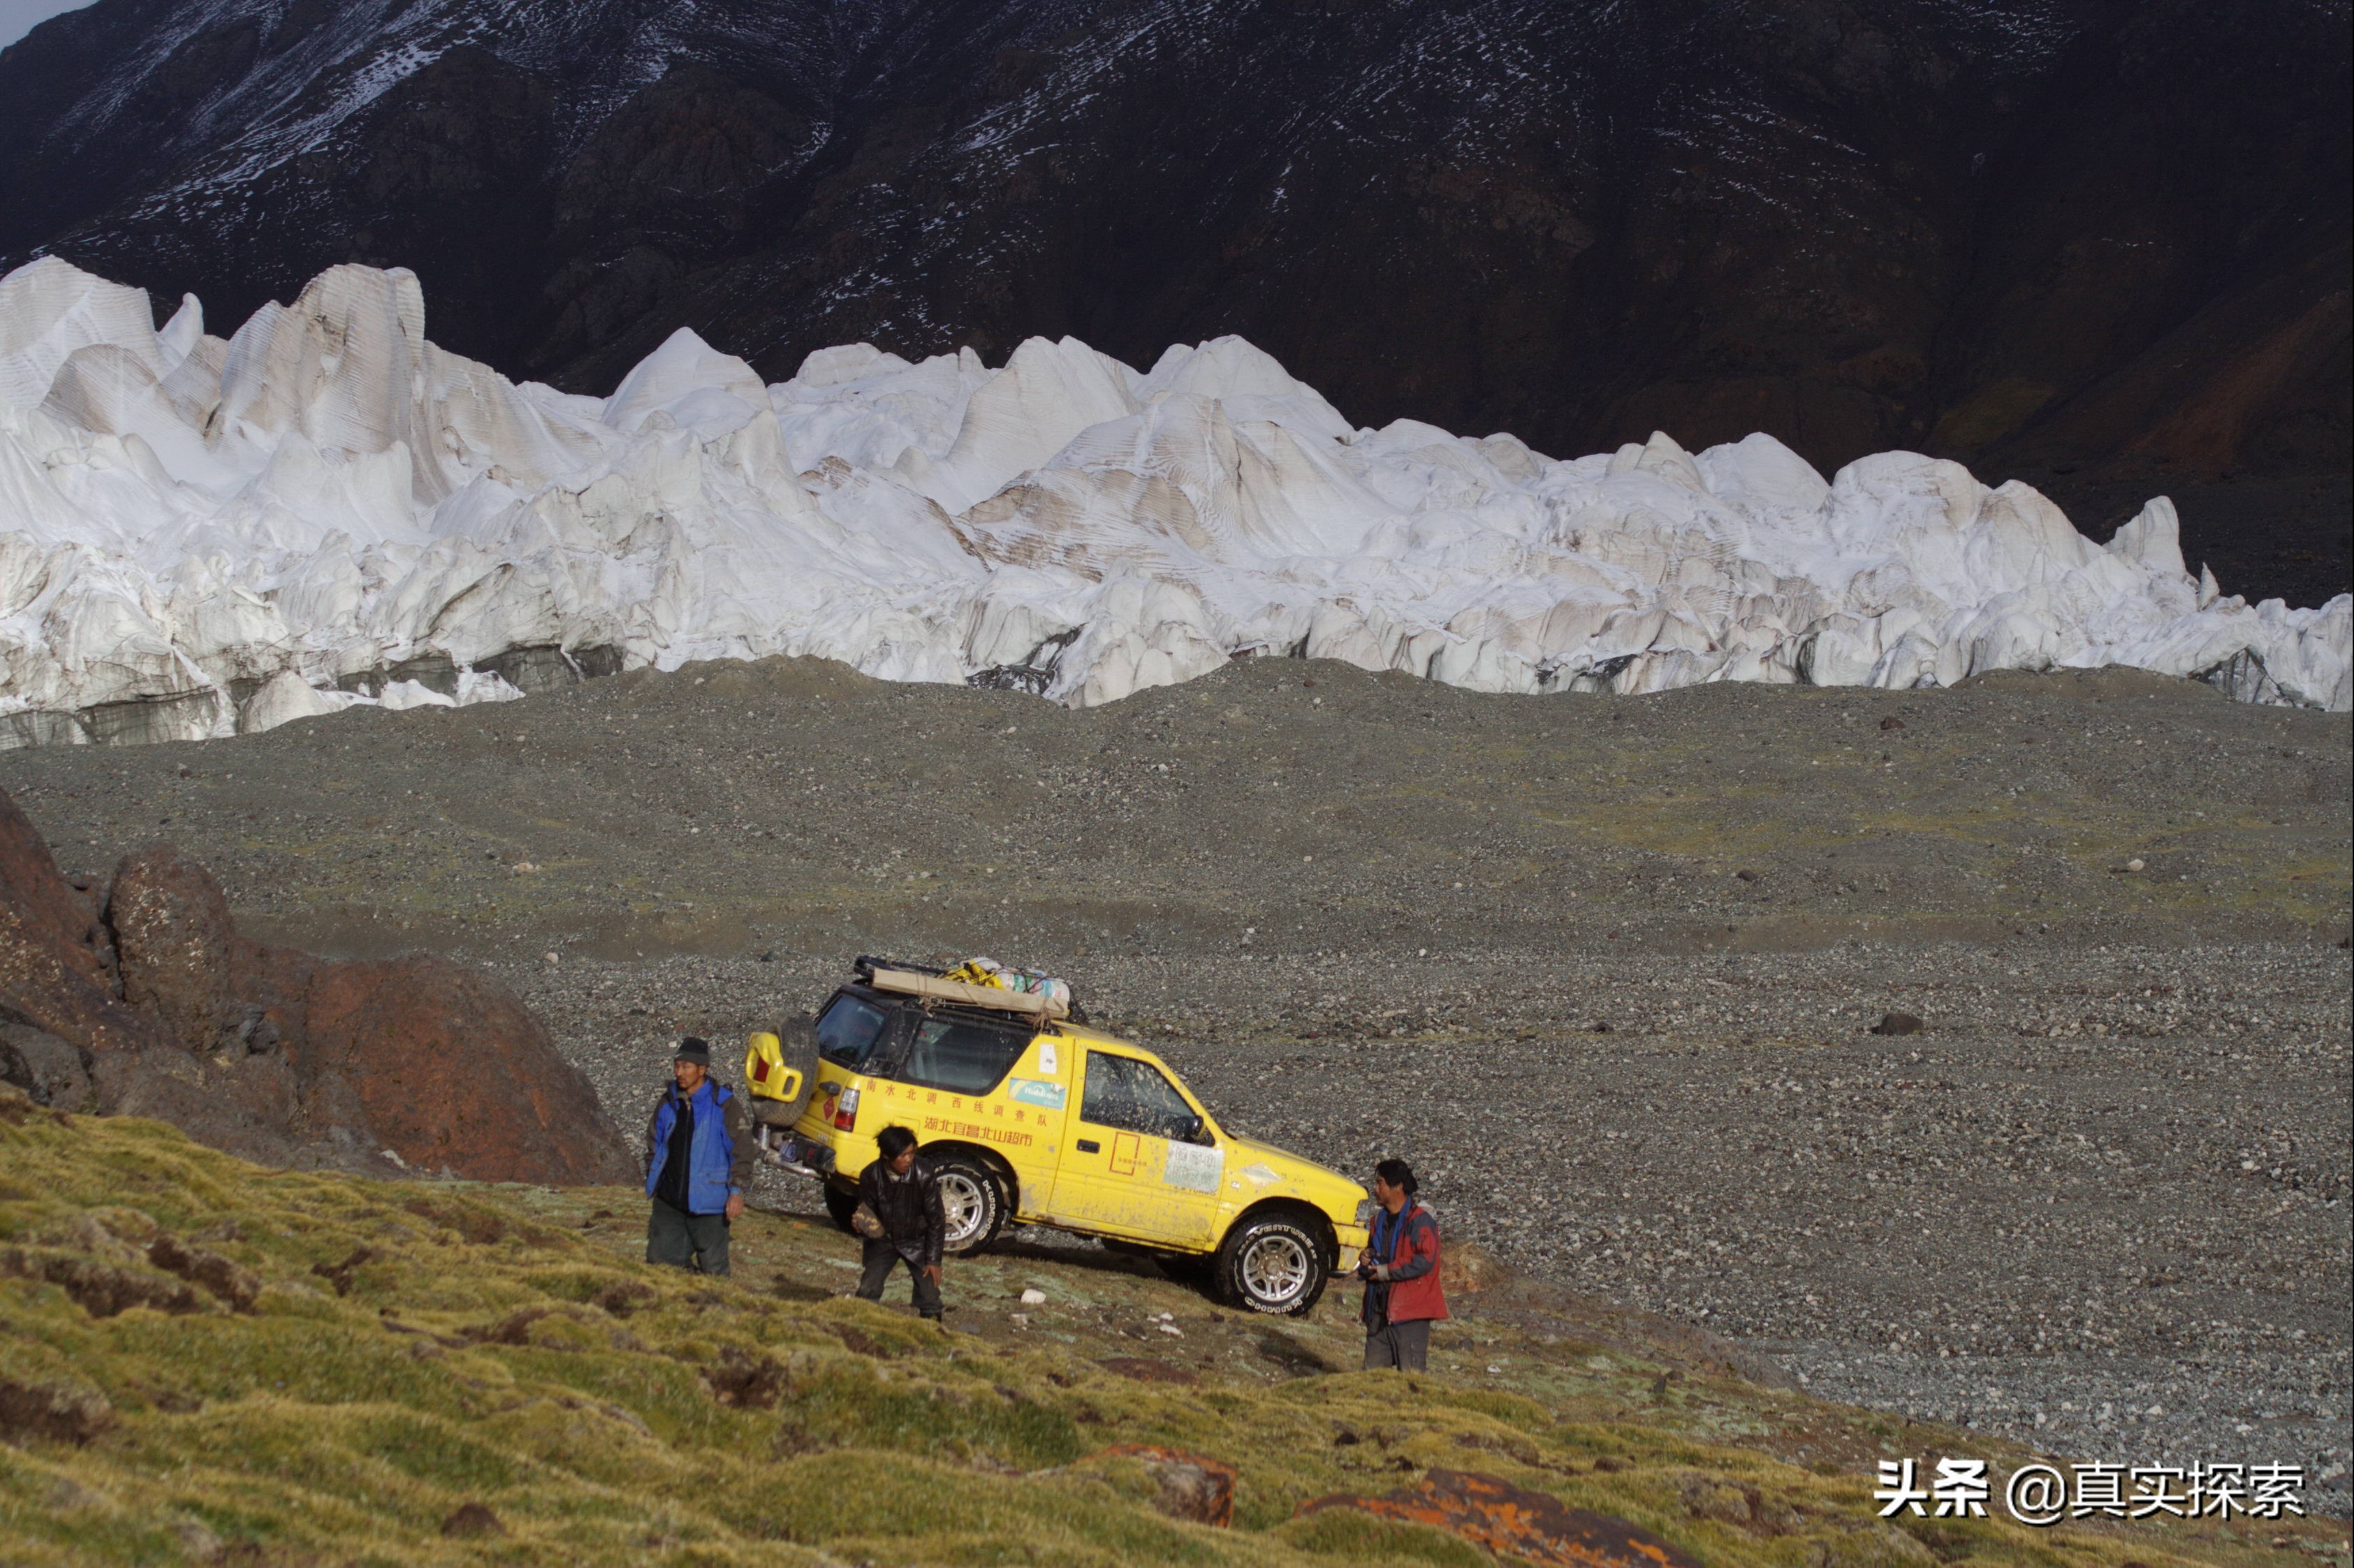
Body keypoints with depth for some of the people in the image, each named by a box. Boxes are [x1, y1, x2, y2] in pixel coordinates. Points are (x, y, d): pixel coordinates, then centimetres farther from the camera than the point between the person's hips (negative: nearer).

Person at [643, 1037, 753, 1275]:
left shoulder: (725, 1105, -9)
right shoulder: (668, 1103, 8)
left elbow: (743, 1150, -9)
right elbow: (654, 1146, 19)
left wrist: (737, 1191, -14)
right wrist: (652, 1184, 17)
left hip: (707, 1203, -5)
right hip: (669, 1201, 5)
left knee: (712, 1267, 3)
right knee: (659, 1260, 3)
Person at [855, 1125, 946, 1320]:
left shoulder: (924, 1177, -24)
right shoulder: (871, 1176, -19)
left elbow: (936, 1220, -14)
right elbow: (866, 1209, -3)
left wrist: (933, 1260, -12)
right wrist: (864, 1225, -29)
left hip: (917, 1242, -1)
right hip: (883, 1239, 1)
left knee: (929, 1296, -3)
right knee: (867, 1291, -4)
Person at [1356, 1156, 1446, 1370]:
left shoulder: (1420, 1220, -11)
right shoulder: (1380, 1219, 16)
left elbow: (1425, 1261, -21)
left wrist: (1386, 1271, -17)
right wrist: (1366, 1260, 4)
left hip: (1410, 1312, -8)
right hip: (1379, 1310, 8)